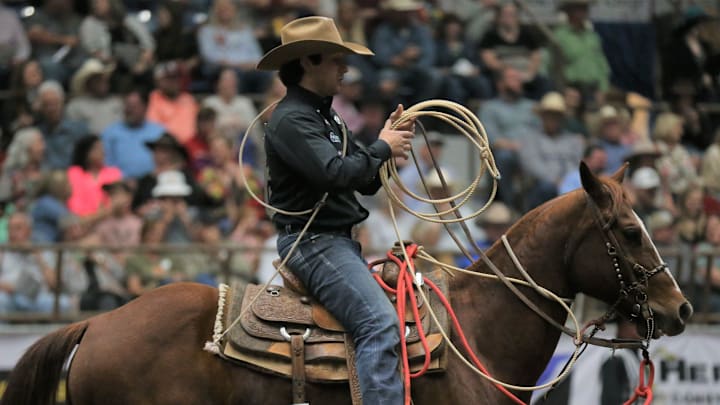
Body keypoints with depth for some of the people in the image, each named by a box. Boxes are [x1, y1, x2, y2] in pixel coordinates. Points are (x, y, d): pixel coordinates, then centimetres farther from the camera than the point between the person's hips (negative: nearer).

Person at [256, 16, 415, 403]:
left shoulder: (327, 117, 18)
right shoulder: (291, 119, -13)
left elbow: (366, 182, 18)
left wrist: (389, 141, 1)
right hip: (311, 241, -11)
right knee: (380, 323, -25)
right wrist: (382, 148, -11)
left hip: (339, 240, 11)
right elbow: (335, 173, -26)